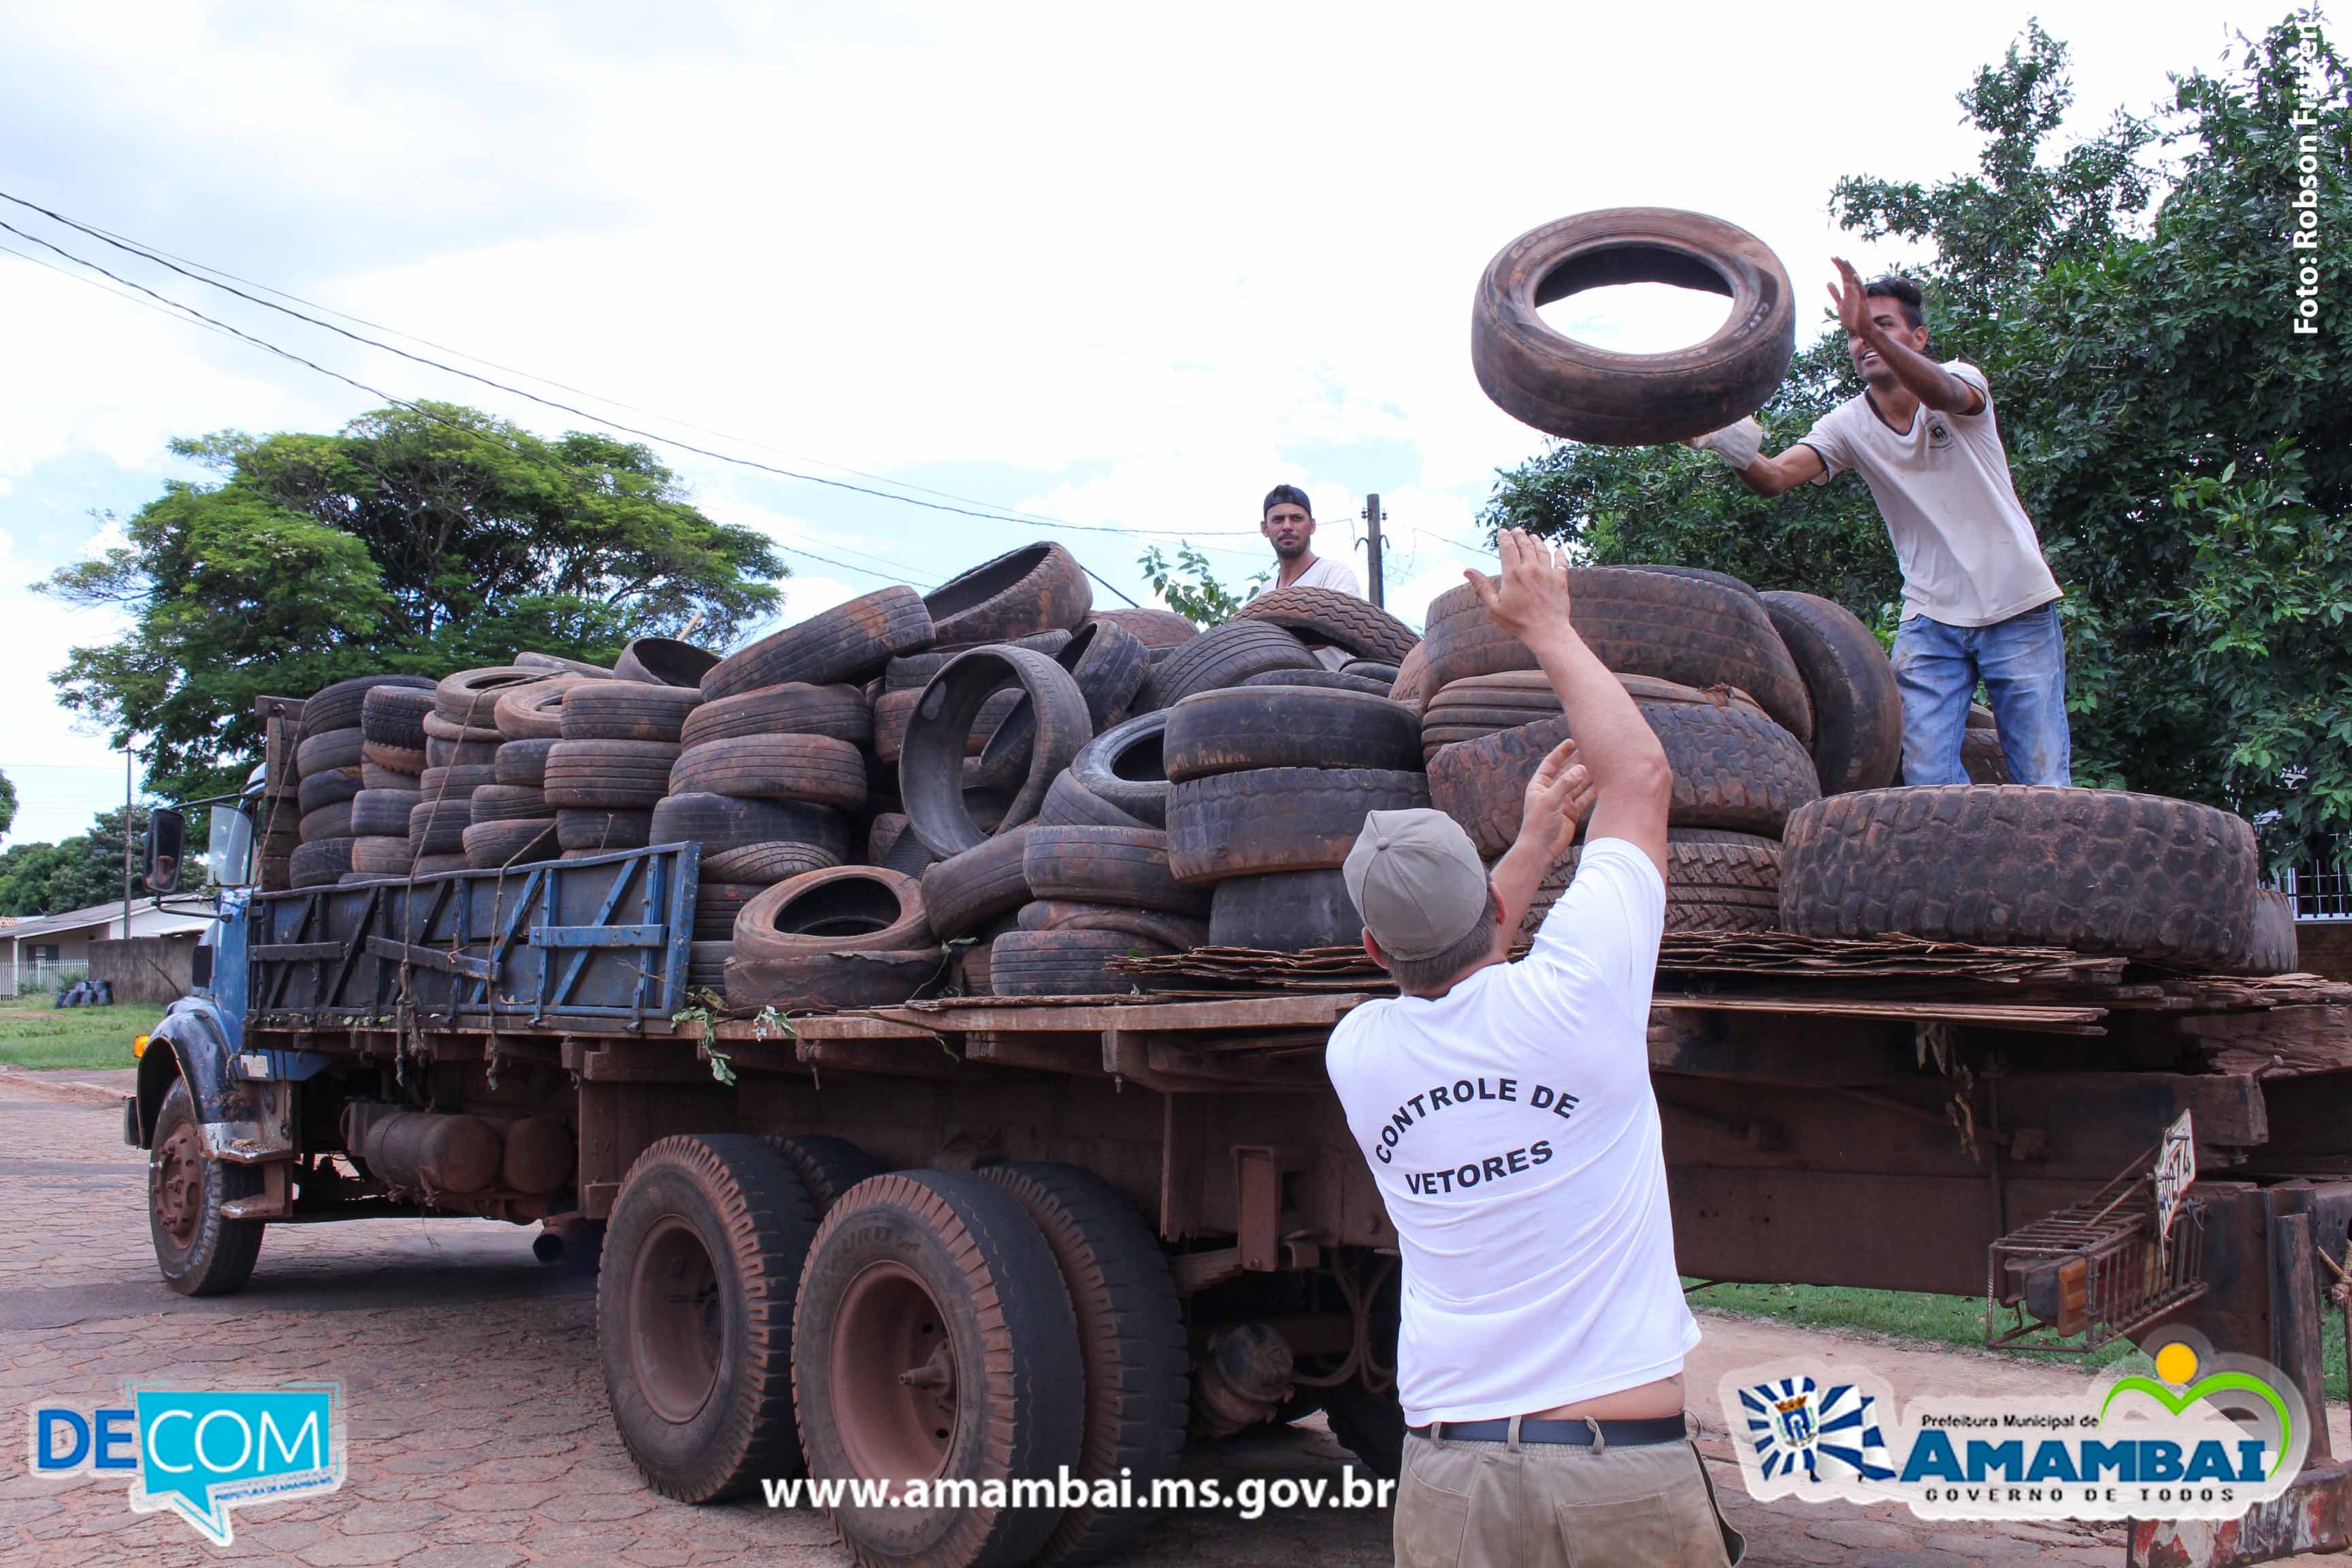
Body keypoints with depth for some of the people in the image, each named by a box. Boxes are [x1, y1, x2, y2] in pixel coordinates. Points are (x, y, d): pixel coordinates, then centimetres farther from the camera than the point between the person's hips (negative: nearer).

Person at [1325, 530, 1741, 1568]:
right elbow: (1639, 774, 5)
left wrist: (1535, 841, 32)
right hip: (1625, 1475, -3)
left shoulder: (1357, 1052, 2)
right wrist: (1548, 626, 16)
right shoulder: (1571, 998, -10)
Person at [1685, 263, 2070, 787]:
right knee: (1928, 785, -8)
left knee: (2044, 787, -2)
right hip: (1931, 618, 2)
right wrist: (1733, 449, -40)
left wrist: (1874, 331, -50)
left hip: (2017, 609, -2)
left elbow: (1944, 395, -33)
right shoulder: (1848, 425, -1)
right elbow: (1774, 477, -17)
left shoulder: (1960, 377, -7)